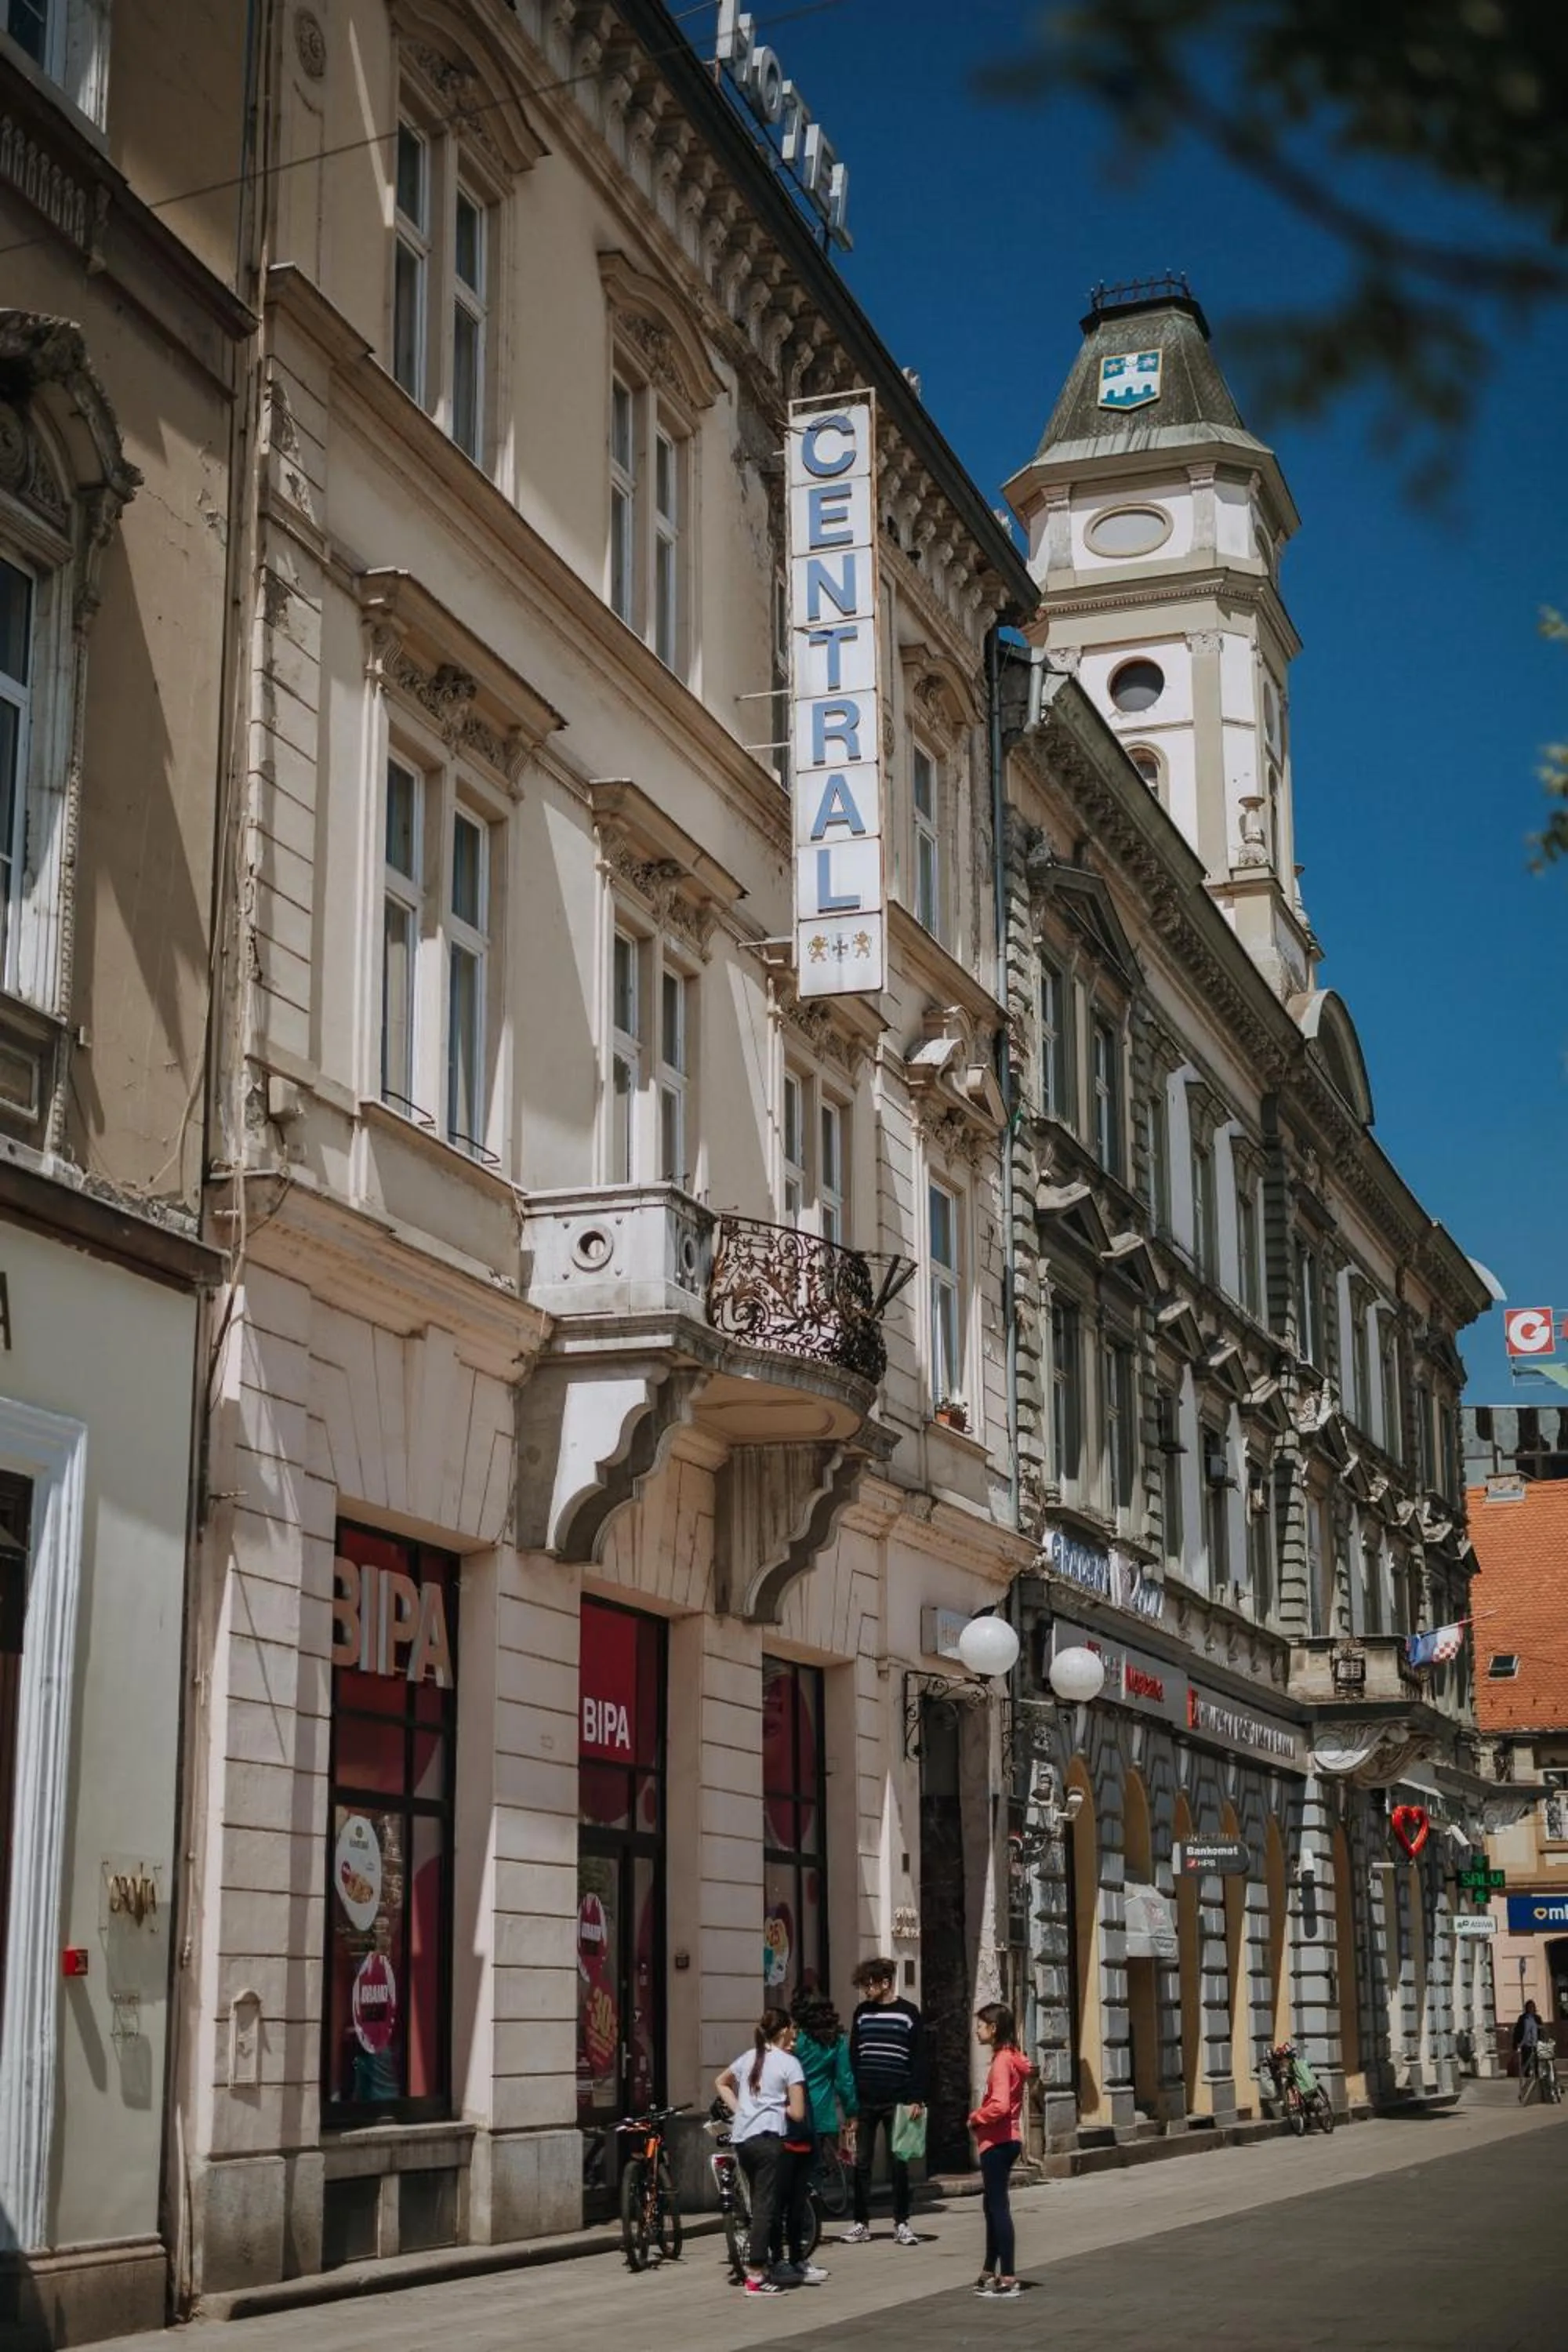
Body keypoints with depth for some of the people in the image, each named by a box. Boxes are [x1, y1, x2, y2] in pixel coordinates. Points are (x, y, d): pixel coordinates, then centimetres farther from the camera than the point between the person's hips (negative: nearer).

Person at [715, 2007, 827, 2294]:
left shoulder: (749, 2057, 16)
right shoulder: (789, 2063, -3)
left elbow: (721, 2083, 32)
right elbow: (797, 2113, -7)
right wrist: (779, 2107, 11)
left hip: (741, 2138, 7)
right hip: (770, 2138, -7)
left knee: (761, 2203, 15)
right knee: (766, 2205, -7)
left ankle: (773, 2264, 20)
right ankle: (756, 2275, -12)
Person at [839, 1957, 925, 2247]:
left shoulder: (908, 2013, -1)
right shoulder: (862, 2013, 8)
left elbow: (919, 2059, -2)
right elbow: (852, 2058, 10)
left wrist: (917, 2100, -8)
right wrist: (850, 2098, 4)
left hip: (897, 2101, -3)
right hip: (864, 2101, 3)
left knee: (898, 2163, 4)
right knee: (861, 2163, 3)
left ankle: (901, 2223, 12)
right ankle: (861, 2223, 9)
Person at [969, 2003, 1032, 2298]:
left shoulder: (1002, 2061, -18)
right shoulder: (1011, 2058, 12)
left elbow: (999, 2105, -27)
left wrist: (976, 2118, -12)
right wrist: (981, 2117, 9)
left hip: (997, 2143, -10)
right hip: (1003, 2140, 10)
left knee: (998, 2207, -5)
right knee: (992, 2205, 17)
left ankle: (1008, 2278, -3)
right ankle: (991, 2272, 25)